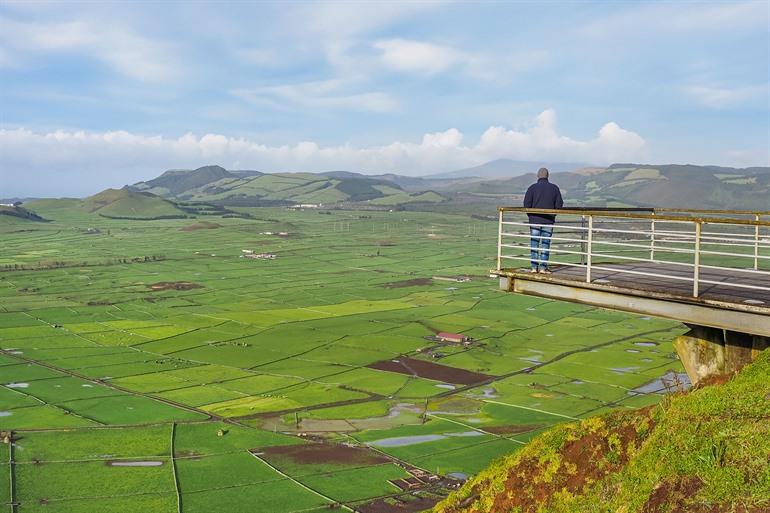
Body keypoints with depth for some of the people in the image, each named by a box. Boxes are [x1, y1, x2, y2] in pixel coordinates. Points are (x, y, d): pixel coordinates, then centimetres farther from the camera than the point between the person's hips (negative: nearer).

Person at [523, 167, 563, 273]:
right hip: (549, 221, 1)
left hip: (535, 220, -1)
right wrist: (552, 214, 14)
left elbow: (527, 204, -8)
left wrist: (530, 215, 7)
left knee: (534, 243, 5)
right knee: (545, 244, 4)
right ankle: (543, 267, 3)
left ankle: (534, 267, 4)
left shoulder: (532, 188, -3)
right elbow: (559, 204, 1)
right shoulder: (554, 188, 2)